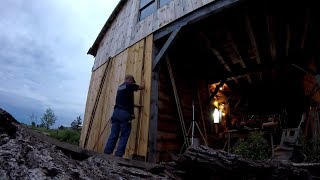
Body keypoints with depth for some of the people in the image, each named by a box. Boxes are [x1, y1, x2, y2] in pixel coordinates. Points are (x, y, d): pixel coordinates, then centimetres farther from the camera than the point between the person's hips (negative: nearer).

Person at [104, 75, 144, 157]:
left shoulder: (120, 86, 23)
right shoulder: (129, 85, -1)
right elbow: (142, 87, 9)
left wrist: (135, 105, 34)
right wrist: (143, 81, 30)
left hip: (116, 112, 8)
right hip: (125, 113, -7)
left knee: (113, 135, 8)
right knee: (124, 136, -1)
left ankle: (107, 152, 7)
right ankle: (118, 154, -2)